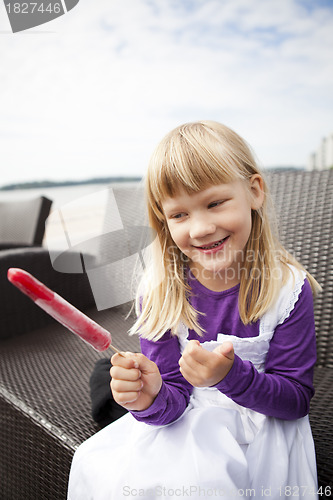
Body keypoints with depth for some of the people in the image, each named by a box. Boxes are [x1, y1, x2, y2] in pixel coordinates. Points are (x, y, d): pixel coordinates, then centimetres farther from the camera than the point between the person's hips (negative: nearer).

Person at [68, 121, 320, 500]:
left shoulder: (287, 287, -17)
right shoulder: (160, 290, -13)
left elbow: (296, 399, -11)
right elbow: (176, 394, -9)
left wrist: (231, 375, -30)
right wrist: (153, 399, -33)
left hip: (258, 425, -1)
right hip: (184, 420, 2)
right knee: (96, 465, -18)